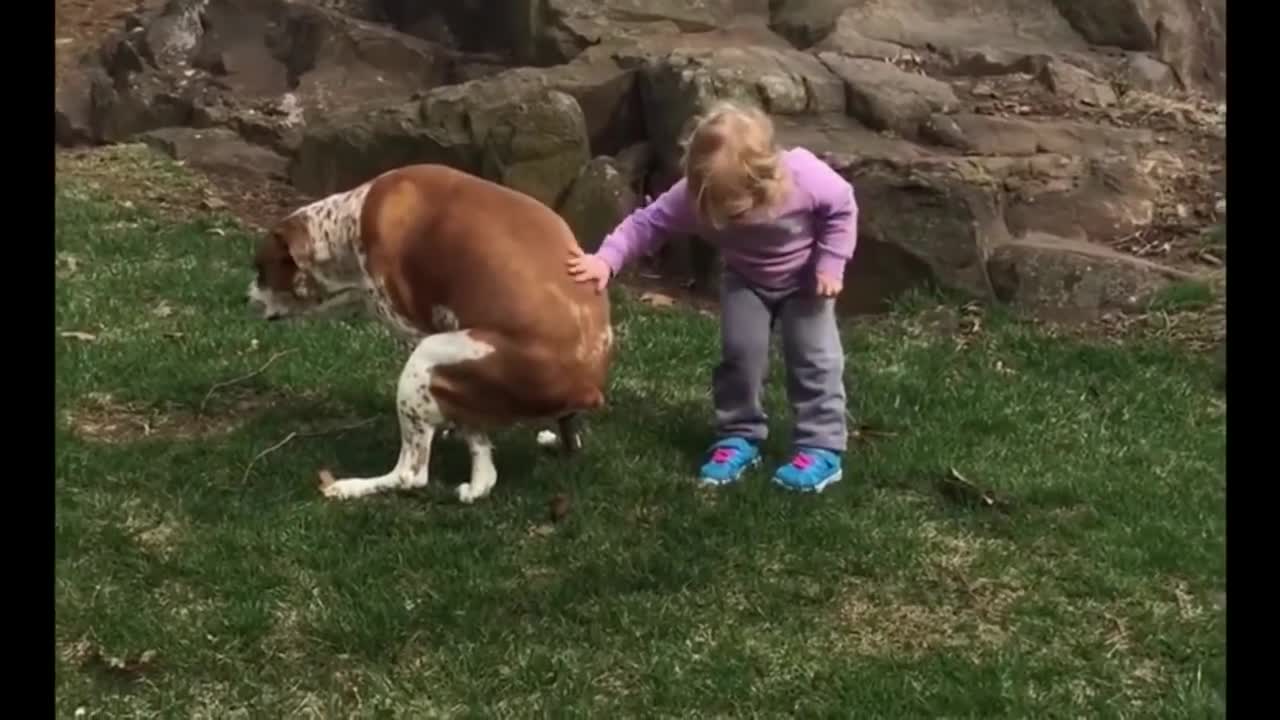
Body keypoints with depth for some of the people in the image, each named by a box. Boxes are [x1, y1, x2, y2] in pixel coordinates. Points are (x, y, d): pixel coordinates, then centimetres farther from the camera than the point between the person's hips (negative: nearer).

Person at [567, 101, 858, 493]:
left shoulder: (807, 178, -38)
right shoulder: (696, 194, -33)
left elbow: (843, 208, -19)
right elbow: (648, 222, -28)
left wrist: (830, 264, -21)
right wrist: (606, 259, -41)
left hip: (805, 278, -2)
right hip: (746, 280, 2)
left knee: (813, 356, -7)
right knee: (739, 351, -5)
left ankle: (822, 447, 0)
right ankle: (739, 437, 11)